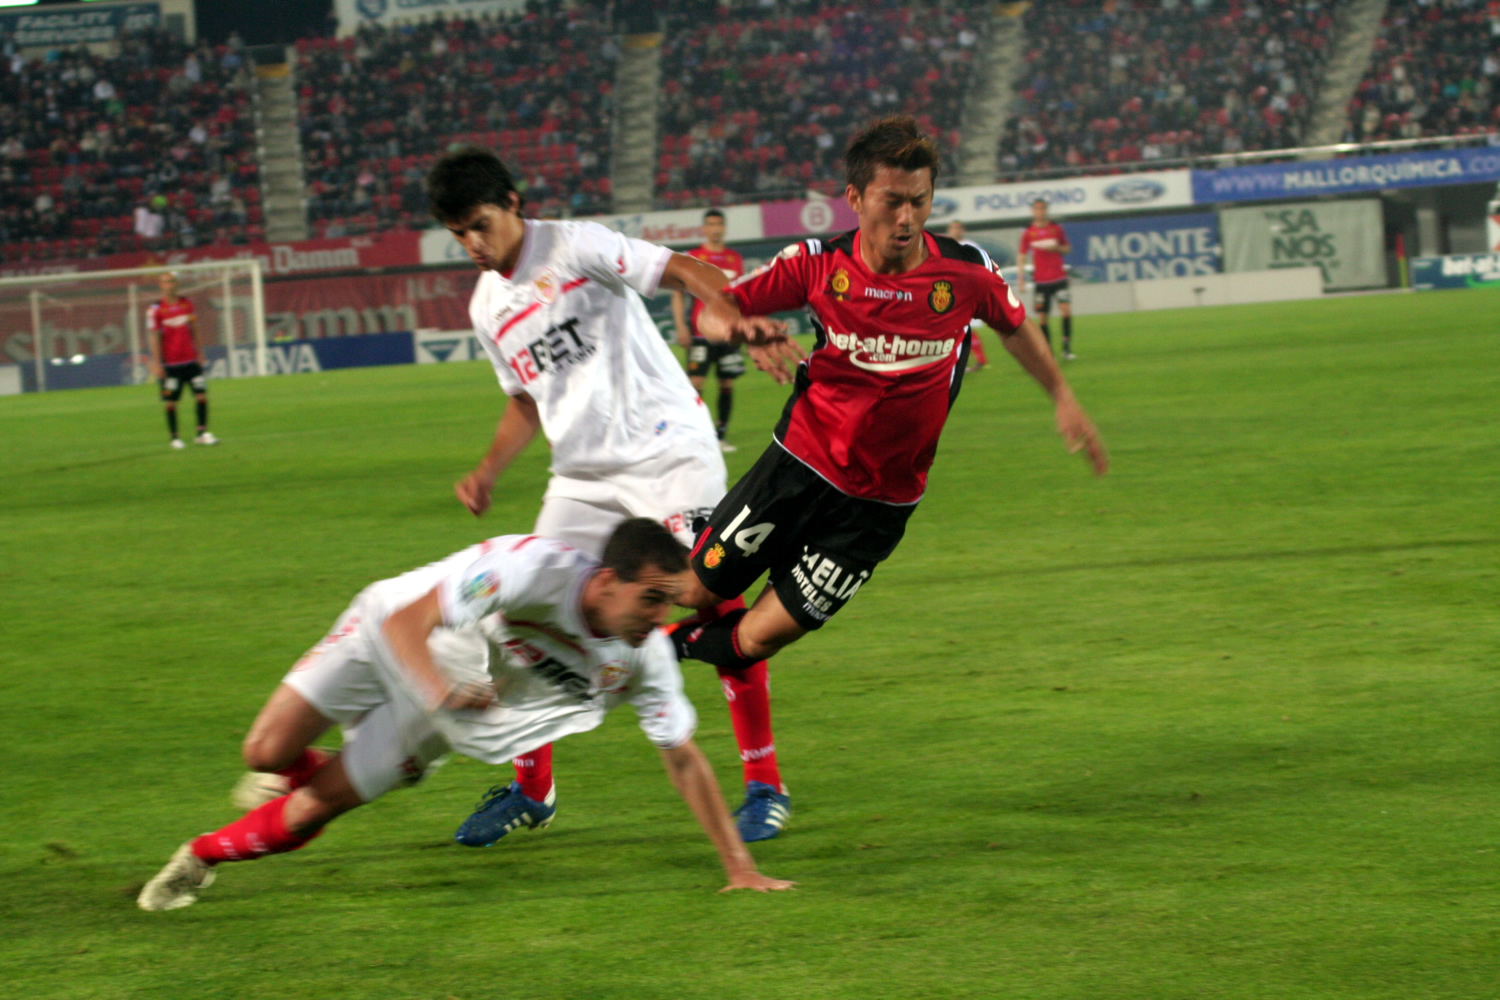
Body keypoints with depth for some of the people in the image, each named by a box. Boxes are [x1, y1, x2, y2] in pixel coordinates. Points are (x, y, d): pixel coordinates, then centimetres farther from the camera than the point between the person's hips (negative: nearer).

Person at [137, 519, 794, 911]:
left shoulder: (646, 657, -24)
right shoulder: (534, 568, -39)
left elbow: (683, 757, -13)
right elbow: (407, 620, -35)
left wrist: (738, 865, -17)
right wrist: (437, 686, -56)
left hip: (447, 718, 3)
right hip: (390, 631, -3)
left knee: (315, 807, -4)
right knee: (267, 753, -8)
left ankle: (204, 855, 23)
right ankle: (309, 773, 31)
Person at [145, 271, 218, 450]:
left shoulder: (187, 304, 8)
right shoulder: (155, 309, -6)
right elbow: (153, 337, -7)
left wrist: (199, 352, 16)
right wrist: (156, 363, -12)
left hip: (191, 360, 4)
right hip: (170, 364, -4)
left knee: (201, 394, -4)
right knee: (170, 401, 0)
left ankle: (202, 433, 3)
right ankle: (174, 437, 9)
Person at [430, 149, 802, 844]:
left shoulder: (576, 247, -8)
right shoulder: (488, 306, 12)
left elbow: (680, 270, -19)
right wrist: (489, 469, 8)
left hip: (668, 451, -6)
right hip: (582, 475, 7)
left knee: (719, 607, -13)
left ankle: (764, 785, -3)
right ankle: (530, 788, 20)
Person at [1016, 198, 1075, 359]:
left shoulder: (1056, 229, 5)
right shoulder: (1028, 233, 3)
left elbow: (1067, 248, 14)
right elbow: (1022, 257, 6)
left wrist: (1057, 248, -9)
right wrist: (1020, 280, 0)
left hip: (1059, 278, 0)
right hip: (1040, 280, 0)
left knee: (1066, 309, -14)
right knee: (1042, 316, -1)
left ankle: (1066, 347, -5)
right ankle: (1048, 351, 7)